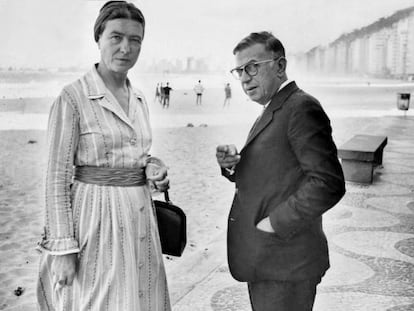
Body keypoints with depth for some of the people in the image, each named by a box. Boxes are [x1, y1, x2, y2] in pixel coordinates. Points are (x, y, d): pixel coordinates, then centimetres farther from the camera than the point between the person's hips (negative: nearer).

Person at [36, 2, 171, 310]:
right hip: (95, 218, -6)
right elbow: (57, 176, -11)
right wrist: (62, 248, -14)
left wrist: (156, 174, -2)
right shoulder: (73, 97, -11)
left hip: (139, 215, 6)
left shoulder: (139, 99, 8)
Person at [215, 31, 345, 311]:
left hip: (284, 262, -9)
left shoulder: (302, 107, -17)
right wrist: (232, 165, -2)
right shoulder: (271, 112, 14)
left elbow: (329, 182, -25)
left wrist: (276, 223, -20)